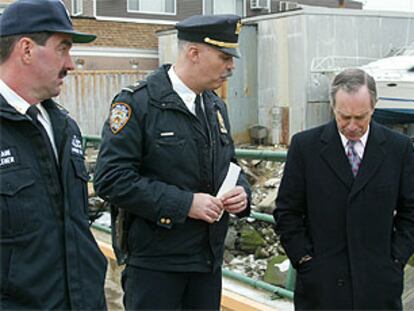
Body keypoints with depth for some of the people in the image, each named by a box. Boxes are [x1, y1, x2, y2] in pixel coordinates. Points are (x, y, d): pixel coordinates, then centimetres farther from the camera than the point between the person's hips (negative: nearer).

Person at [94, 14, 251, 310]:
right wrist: (184, 203, -21)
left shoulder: (216, 106, 11)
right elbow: (111, 179, -19)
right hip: (155, 261, -6)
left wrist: (241, 192, -2)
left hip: (210, 258, 7)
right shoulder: (138, 103, -13)